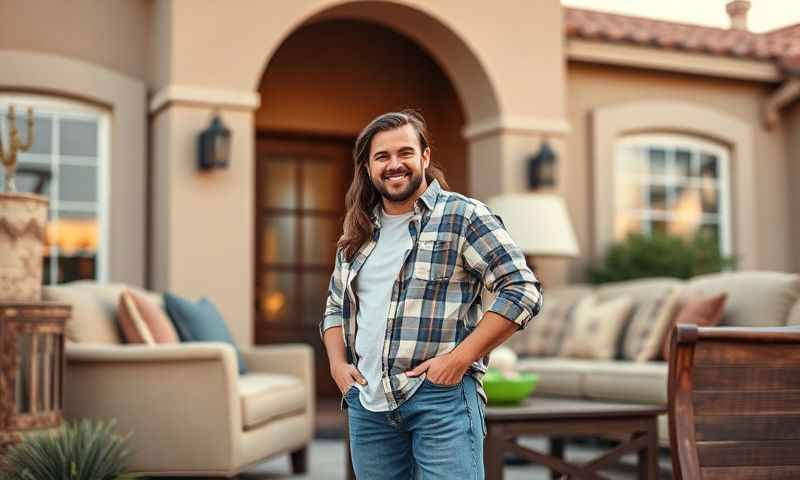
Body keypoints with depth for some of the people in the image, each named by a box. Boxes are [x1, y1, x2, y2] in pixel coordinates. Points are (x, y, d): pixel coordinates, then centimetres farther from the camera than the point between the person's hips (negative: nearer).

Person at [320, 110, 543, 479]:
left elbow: (523, 290, -11)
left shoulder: (463, 216, -5)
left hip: (441, 396, -6)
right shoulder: (358, 233, 14)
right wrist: (338, 364, 6)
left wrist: (459, 358, -15)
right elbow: (335, 307, 25)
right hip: (367, 402, 6)